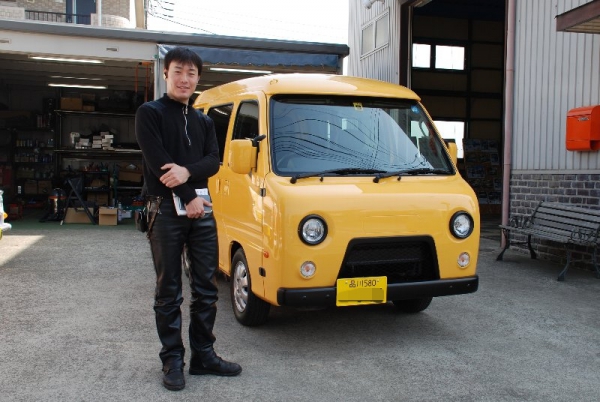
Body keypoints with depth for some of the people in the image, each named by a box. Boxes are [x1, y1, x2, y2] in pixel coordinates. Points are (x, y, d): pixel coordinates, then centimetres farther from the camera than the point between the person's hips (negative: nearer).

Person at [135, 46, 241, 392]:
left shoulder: (204, 121, 17)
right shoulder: (150, 113, 0)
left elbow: (214, 161, 3)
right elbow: (157, 162, -11)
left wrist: (187, 171, -17)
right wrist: (189, 197, -13)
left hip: (201, 209, 5)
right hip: (166, 210, -5)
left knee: (206, 288, 8)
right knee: (169, 291, 2)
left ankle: (203, 355, 19)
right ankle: (172, 360, 13)